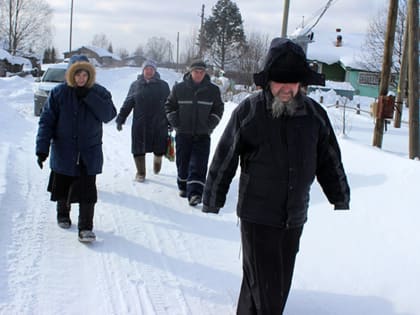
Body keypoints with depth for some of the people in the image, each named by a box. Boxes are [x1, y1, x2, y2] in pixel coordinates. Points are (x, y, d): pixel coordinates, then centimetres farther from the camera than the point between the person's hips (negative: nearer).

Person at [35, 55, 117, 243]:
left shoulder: (99, 93, -1)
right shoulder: (59, 93, -5)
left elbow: (109, 114, -15)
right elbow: (46, 121, -5)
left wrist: (88, 97, -22)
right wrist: (42, 148, -13)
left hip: (89, 154, -1)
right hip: (63, 152, 1)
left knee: (87, 192, -8)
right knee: (62, 188, 16)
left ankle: (85, 228, 0)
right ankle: (63, 214, 44)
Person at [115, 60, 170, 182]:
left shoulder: (163, 85, 6)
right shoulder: (135, 85, 7)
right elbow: (127, 104, 10)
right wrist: (120, 119, 4)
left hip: (159, 124, 0)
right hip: (139, 125, 1)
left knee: (159, 149, 1)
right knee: (138, 150, 1)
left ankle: (157, 159, 37)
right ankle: (140, 173, 19)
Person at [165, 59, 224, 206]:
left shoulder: (213, 90, 0)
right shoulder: (179, 88, -1)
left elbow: (218, 109, 10)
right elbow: (169, 105, 10)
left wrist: (210, 124, -2)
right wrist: (175, 122, 0)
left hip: (203, 134, -1)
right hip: (183, 133, 1)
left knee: (198, 165, -11)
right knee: (182, 163, 9)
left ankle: (195, 193, -16)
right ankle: (183, 187, 29)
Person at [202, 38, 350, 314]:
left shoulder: (316, 115, 1)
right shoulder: (248, 112, -10)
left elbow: (330, 162, 11)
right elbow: (223, 161, -5)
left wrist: (342, 202, 15)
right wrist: (211, 203, -2)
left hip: (295, 217, 4)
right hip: (257, 216, -4)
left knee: (281, 283, 15)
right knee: (266, 286, -3)